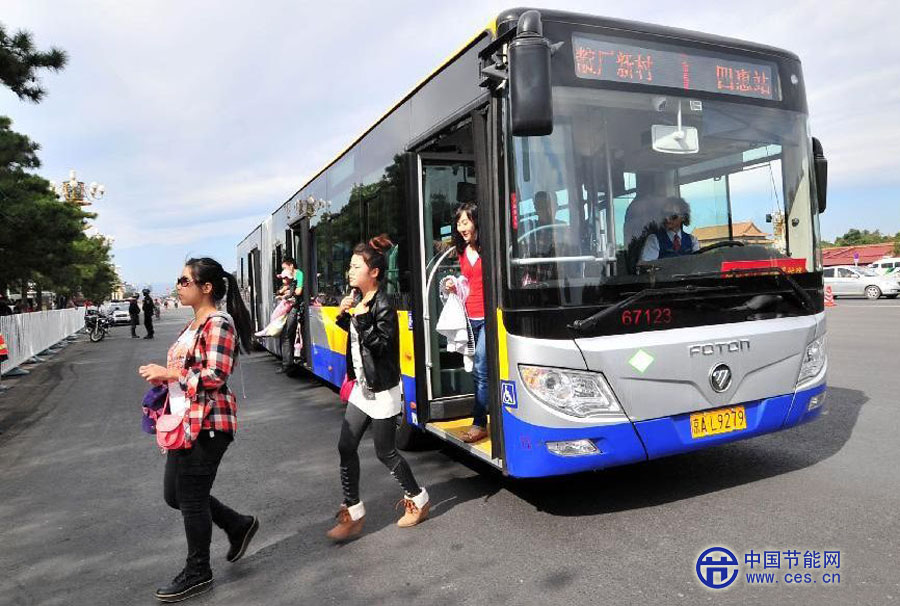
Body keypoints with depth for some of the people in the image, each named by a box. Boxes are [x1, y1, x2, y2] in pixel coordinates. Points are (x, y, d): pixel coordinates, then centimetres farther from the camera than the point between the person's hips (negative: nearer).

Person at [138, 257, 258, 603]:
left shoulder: (218, 323, -15)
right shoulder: (194, 325, 15)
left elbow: (215, 376, -22)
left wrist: (169, 373, -15)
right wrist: (162, 377, 6)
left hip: (207, 424, -10)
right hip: (185, 422, 10)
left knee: (191, 497, 2)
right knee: (174, 494, 16)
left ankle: (197, 574, 21)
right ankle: (239, 526, 32)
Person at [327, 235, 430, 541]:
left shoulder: (383, 306, -18)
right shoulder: (360, 299, 6)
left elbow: (382, 346, -22)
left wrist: (362, 318, -28)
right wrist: (345, 315, 3)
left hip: (382, 390, -8)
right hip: (362, 387, 8)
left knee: (385, 452, 4)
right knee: (346, 447, 6)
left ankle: (418, 499, 27)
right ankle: (353, 512, 18)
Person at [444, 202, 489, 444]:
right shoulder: (463, 252, 14)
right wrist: (454, 288, 5)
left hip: (487, 317, -6)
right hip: (471, 317, 7)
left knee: (480, 369, -8)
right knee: (481, 370, 10)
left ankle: (479, 423, 1)